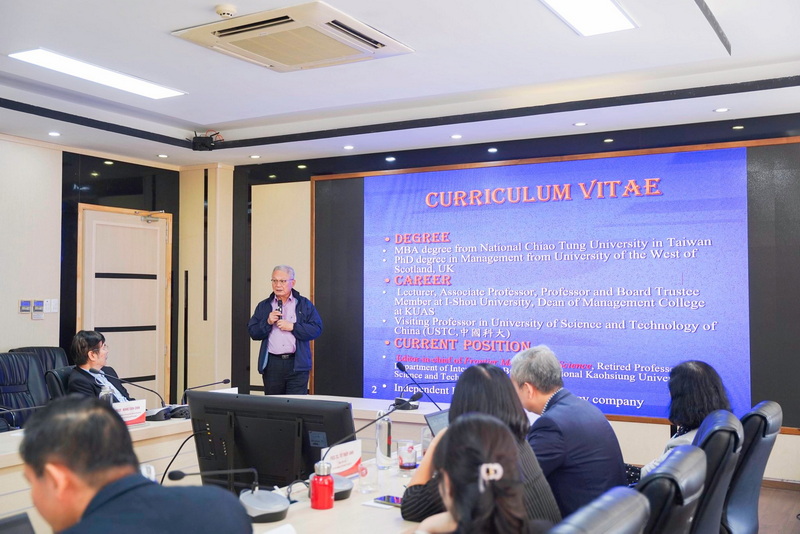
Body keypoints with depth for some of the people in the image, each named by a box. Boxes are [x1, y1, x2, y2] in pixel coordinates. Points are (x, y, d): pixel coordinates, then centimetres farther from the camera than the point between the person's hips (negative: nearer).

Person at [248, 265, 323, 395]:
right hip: (272, 363, 2)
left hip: (297, 365, -2)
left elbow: (316, 329, -4)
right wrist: (267, 322, -10)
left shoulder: (304, 304, 6)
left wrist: (292, 327, -12)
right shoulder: (263, 306, 13)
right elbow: (253, 332, 6)